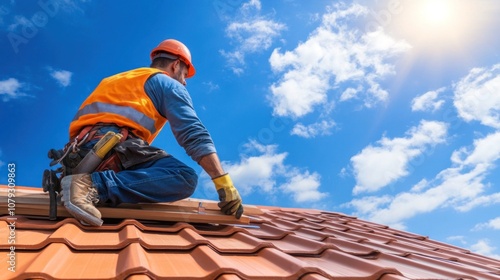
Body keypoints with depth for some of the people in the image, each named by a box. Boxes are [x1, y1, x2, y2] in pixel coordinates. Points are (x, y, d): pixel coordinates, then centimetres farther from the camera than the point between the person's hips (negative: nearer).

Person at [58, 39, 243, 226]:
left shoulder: (118, 80, 37)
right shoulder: (169, 84, 12)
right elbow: (193, 134, -4)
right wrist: (224, 182, -7)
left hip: (80, 153, 9)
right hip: (113, 145, -8)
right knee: (185, 178, -16)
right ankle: (95, 185, -24)